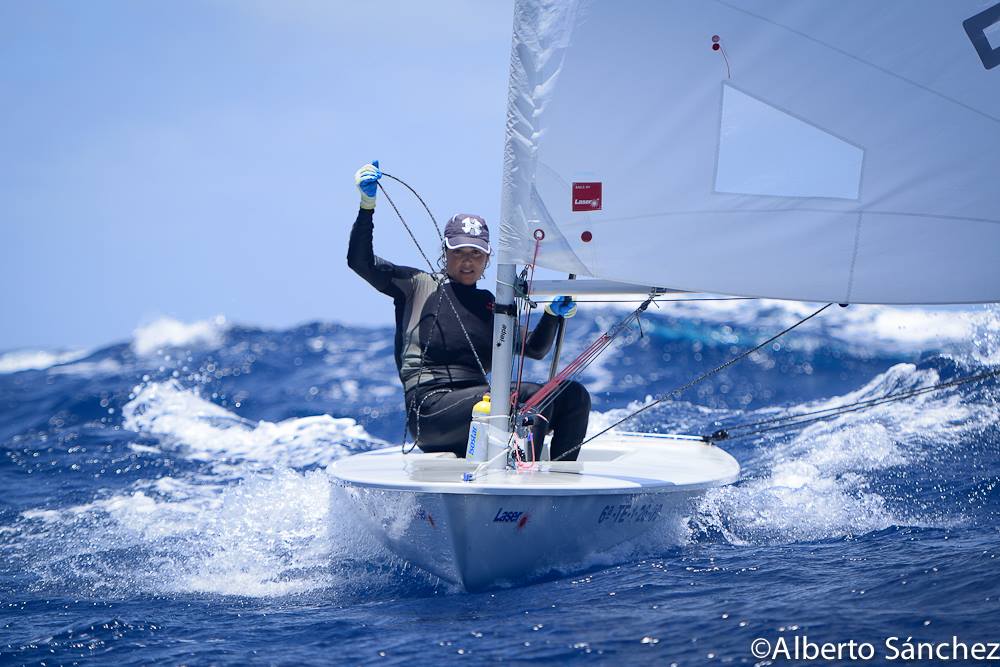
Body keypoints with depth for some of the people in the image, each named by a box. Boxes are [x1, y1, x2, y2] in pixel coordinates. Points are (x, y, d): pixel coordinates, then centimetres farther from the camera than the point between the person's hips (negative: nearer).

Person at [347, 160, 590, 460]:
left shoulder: (488, 304, 25)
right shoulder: (419, 286, 11)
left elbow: (534, 349, 22)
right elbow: (360, 261, 1)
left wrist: (553, 314, 3)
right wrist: (367, 204, -10)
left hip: (478, 403, 6)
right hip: (430, 410, -6)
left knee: (573, 395, -10)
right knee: (533, 397, -28)